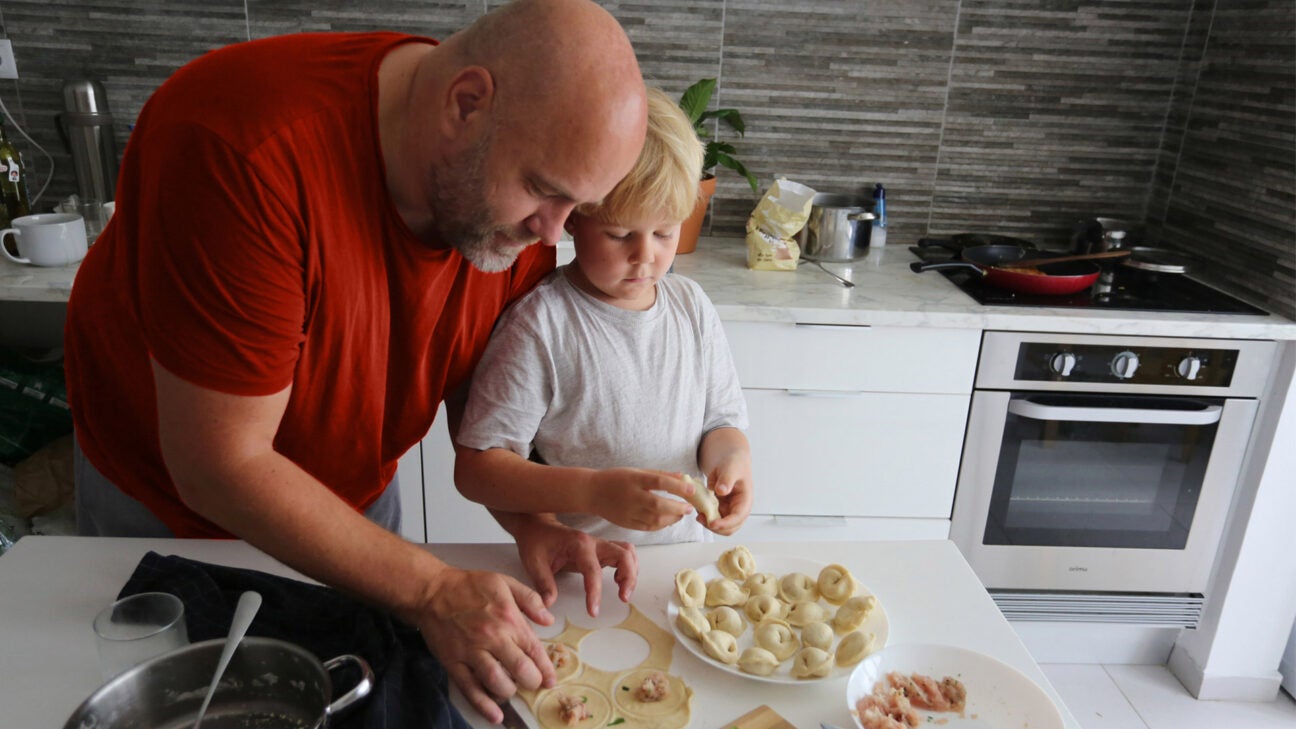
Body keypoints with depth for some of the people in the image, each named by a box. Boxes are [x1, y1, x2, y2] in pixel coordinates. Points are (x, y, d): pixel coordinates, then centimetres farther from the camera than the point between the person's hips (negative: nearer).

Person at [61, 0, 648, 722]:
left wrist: (530, 519, -22)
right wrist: (430, 589, -35)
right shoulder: (244, 148, -39)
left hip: (357, 489, 4)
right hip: (164, 500, -3)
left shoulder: (524, 207, -20)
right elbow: (219, 468, -35)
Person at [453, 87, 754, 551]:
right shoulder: (540, 325, -13)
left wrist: (731, 457, -10)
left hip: (681, 556, 6)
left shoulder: (691, 306, 4)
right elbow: (475, 468, -15)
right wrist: (593, 492, -27)